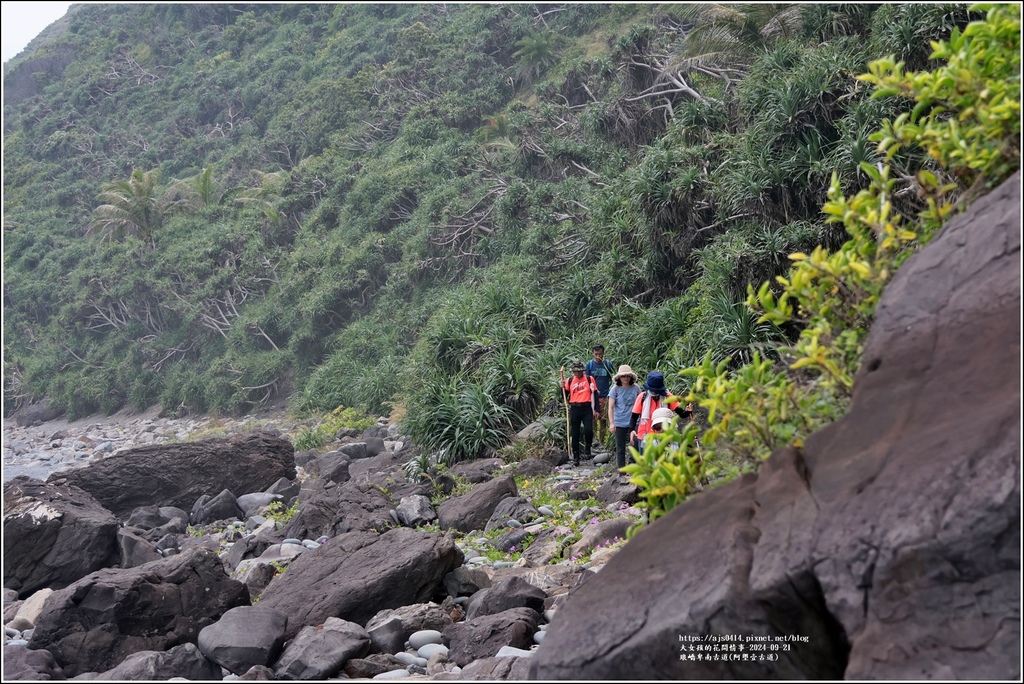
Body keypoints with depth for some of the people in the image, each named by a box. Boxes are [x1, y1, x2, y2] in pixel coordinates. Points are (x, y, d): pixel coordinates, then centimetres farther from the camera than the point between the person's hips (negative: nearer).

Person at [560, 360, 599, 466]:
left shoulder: (590, 380, 1)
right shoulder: (569, 381, 8)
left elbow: (594, 394, 1)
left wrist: (595, 409, -5)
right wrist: (563, 387, -6)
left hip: (587, 408, -2)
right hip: (574, 409, 2)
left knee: (588, 430, -17)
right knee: (575, 434, 5)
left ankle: (587, 448, 13)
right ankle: (575, 457, 14)